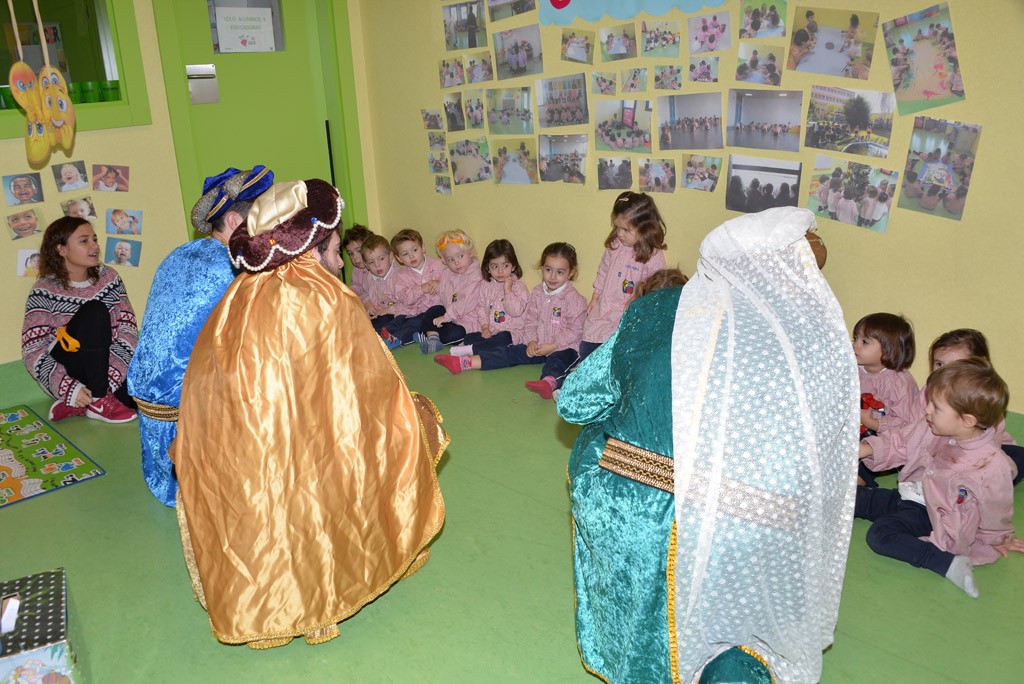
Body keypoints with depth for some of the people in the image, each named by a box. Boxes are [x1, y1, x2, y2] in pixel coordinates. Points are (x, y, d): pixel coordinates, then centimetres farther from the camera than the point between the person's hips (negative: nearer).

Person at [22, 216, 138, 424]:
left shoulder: (109, 277, 3)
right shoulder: (44, 291, -7)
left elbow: (127, 329, -6)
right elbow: (33, 351, -13)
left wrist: (109, 376, -22)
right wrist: (69, 389, -27)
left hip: (106, 366, 4)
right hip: (65, 372, -4)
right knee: (94, 310, -28)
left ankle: (79, 405, -5)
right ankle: (98, 402, -23)